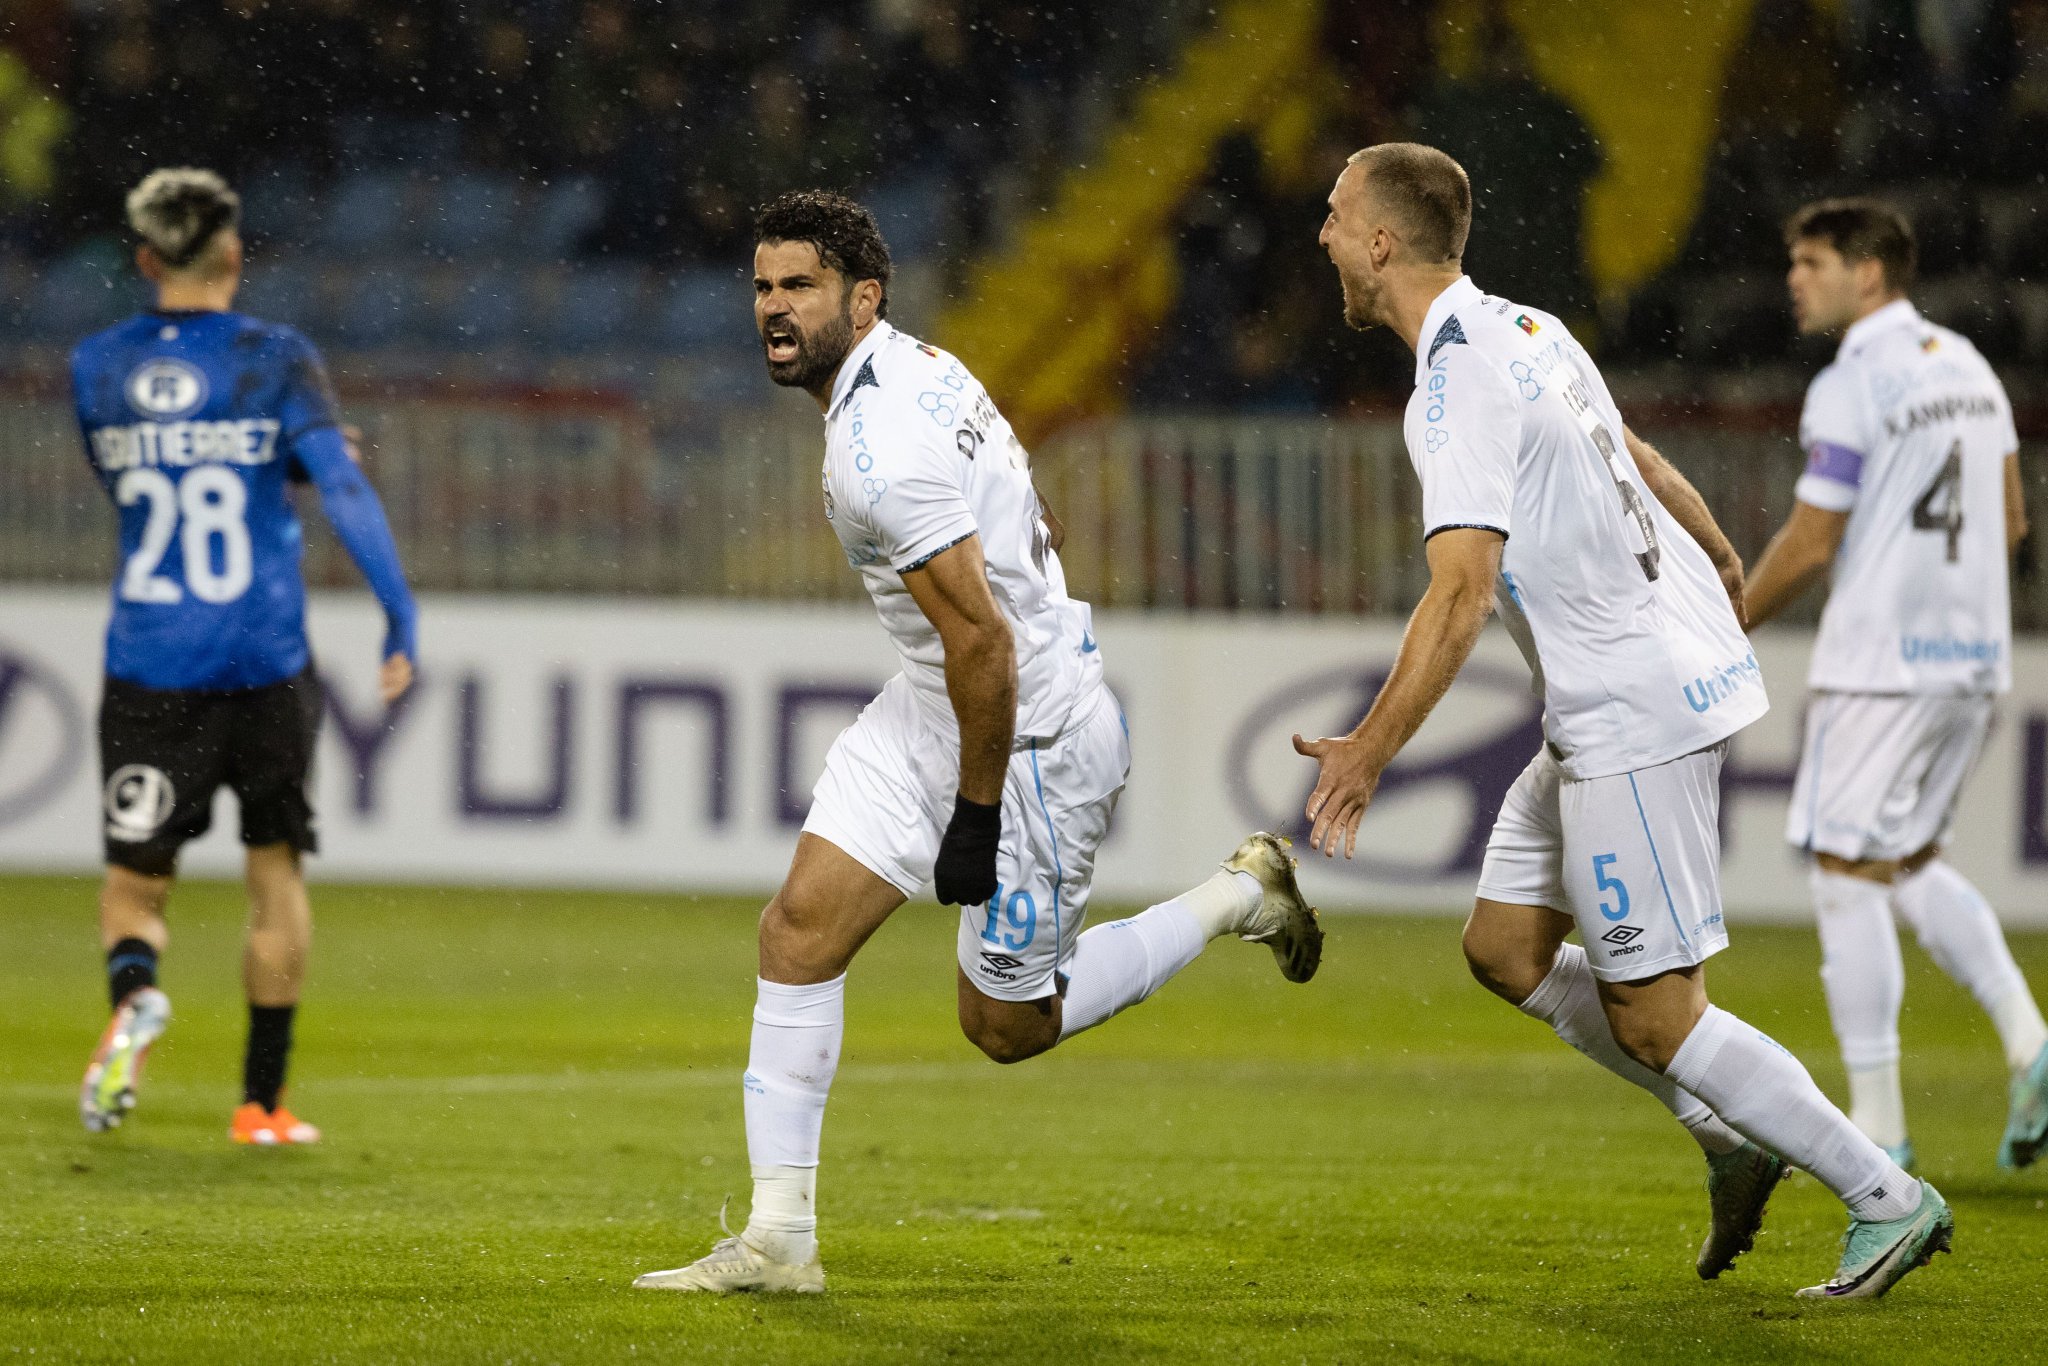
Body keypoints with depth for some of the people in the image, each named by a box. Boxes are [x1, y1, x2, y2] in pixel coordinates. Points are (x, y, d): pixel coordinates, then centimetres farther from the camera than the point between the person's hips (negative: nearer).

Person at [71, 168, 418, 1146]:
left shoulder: (97, 368, 3)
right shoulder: (276, 362, -6)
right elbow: (342, 489, -15)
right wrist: (401, 619, -13)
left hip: (147, 667, 1)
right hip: (266, 662, -1)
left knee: (134, 882, 8)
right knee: (276, 870, 15)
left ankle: (133, 989, -27)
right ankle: (262, 1101, 15)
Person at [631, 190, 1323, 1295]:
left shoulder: (884, 447, -27)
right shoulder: (913, 365, 3)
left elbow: (983, 642, -27)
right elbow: (1031, 521, 16)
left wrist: (975, 816, -20)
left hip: (1031, 735, -10)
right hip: (936, 705, 10)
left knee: (1008, 1025, 6)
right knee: (801, 927, -1)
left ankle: (1238, 898, 23)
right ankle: (778, 1237, 0)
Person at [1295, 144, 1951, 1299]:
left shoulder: (1458, 383, -19)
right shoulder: (1526, 331, 10)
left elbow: (1462, 592, -27)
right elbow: (1637, 459, 25)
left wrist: (1372, 750, -26)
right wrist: (1723, 568, 41)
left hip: (1634, 716, -10)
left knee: (1652, 1016, -5)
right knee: (1507, 947, 14)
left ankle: (1888, 1199, 1)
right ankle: (1733, 1131, 18)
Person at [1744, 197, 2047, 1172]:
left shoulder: (1849, 389, -13)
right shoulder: (1966, 365, 12)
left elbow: (1808, 547, -14)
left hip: (1881, 664, -8)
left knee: (1849, 875, -1)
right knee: (1910, 861, 19)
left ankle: (1876, 1123, -2)